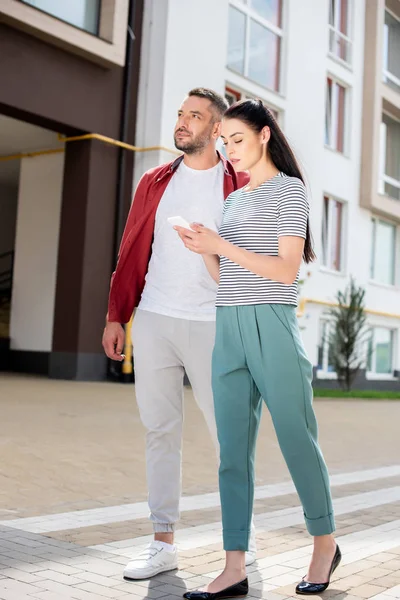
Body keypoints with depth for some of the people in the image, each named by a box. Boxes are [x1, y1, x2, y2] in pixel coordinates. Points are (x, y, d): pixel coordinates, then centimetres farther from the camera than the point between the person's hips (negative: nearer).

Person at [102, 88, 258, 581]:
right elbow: (132, 253, 11)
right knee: (159, 430, 6)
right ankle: (163, 543, 16)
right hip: (152, 319, 3)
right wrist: (116, 316, 5)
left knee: (226, 430, 4)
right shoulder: (154, 183, 12)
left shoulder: (241, 186, 3)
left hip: (210, 323, -3)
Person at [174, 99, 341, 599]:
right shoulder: (233, 200, 20)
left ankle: (325, 542, 23)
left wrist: (223, 245, -16)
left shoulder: (289, 189, 1)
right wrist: (204, 251, 0)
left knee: (296, 439, 2)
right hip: (227, 331, 6)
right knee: (233, 450, 1)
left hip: (271, 326, -6)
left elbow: (287, 270, -10)